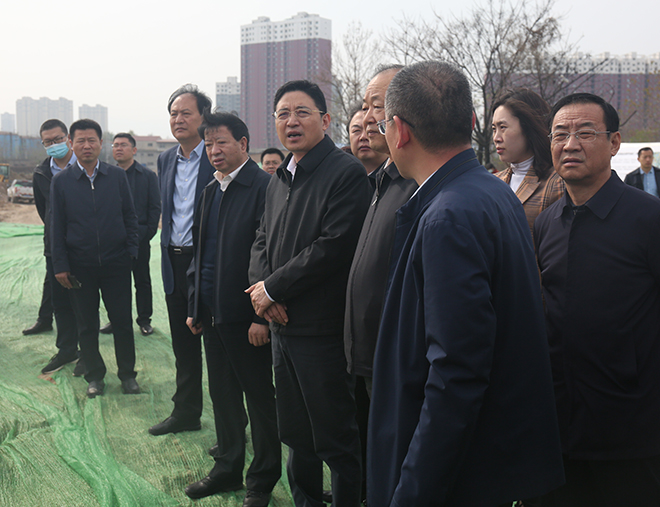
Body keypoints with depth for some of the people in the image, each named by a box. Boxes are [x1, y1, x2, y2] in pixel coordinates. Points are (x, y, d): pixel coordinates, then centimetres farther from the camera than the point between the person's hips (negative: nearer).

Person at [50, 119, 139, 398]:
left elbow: (130, 217, 7)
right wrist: (60, 265, -2)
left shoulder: (117, 176, 3)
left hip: (116, 262, 0)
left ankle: (127, 374, 20)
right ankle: (94, 376, 24)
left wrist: (132, 252, -1)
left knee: (122, 322, 4)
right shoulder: (61, 181, 1)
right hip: (80, 266, 0)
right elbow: (57, 225, 2)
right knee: (87, 325, 9)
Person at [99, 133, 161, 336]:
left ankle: (144, 319, 18)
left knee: (142, 281, 7)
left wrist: (148, 232, -10)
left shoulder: (148, 176, 1)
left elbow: (155, 207, -1)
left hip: (139, 238, -2)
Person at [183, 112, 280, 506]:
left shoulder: (263, 187, -12)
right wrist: (195, 306, 15)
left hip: (246, 315, -8)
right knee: (223, 396, 17)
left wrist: (262, 316, -18)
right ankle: (228, 469, 32)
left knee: (260, 399, 6)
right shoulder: (211, 190, 14)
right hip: (212, 312, 8)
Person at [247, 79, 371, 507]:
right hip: (282, 327, 8)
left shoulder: (346, 172, -12)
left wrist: (273, 288, -13)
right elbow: (262, 242, 17)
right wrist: (264, 289, -3)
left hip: (323, 330, -8)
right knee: (296, 436, 20)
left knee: (336, 441, 3)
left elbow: (333, 247, -20)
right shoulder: (279, 180, 15)